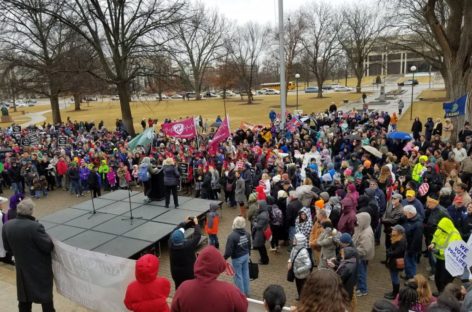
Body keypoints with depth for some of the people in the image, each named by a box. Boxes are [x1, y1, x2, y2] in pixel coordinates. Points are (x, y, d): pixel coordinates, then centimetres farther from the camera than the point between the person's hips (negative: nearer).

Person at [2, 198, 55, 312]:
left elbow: (7, 248, 5)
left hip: (21, 268, 6)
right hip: (40, 268, -5)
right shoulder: (35, 226, -29)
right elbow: (48, 246, -22)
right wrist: (46, 236, -5)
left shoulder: (6, 226, -8)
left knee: (24, 299, 20)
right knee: (46, 296, 12)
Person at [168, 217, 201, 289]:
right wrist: (196, 223, -6)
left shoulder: (171, 244, -21)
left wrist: (185, 223, 3)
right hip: (189, 273, -4)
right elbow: (197, 235, -20)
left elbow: (176, 230, -6)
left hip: (176, 273, 4)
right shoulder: (188, 245, -33)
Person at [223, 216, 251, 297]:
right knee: (245, 273, 18)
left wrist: (224, 258, -8)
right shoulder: (247, 234, -4)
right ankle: (246, 292, 32)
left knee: (238, 275, 9)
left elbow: (229, 250, -23)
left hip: (237, 258, -6)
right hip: (246, 256, 7)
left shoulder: (232, 236, -26)